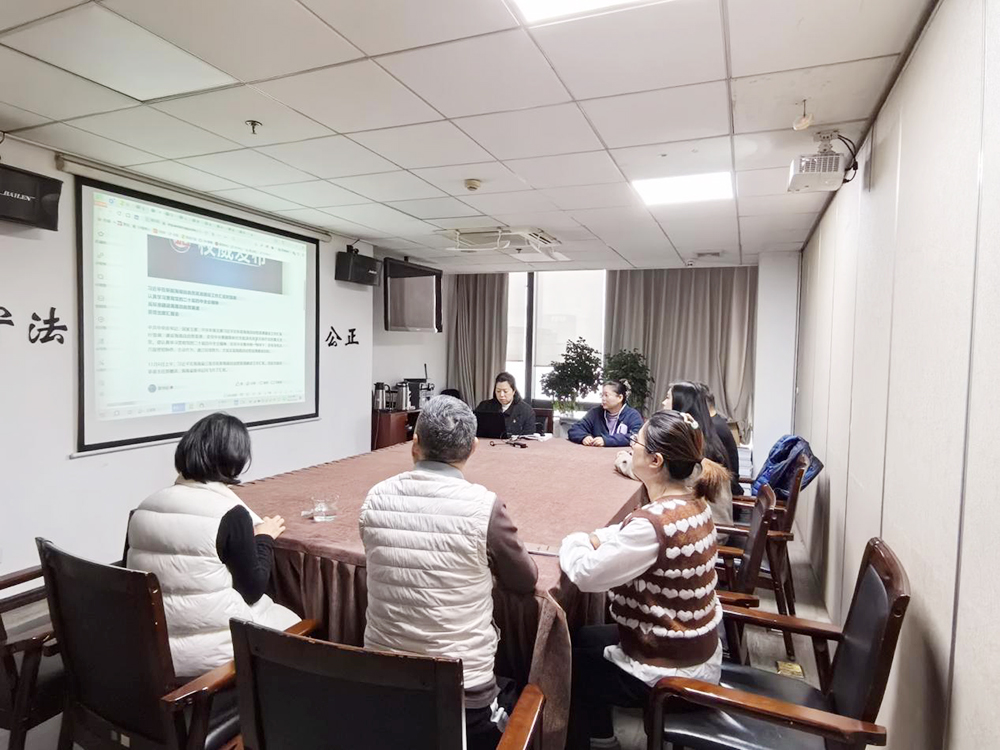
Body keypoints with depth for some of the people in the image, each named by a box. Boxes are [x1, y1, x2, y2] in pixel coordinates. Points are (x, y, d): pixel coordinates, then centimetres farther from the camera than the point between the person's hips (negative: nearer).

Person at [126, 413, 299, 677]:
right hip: (211, 653, -6)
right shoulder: (230, 514, -20)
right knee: (292, 624, 20)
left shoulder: (145, 508, -2)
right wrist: (264, 537, 2)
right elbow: (252, 591, -11)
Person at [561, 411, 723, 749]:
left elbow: (585, 574, -27)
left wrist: (574, 542, -8)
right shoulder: (695, 506, -4)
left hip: (671, 671, -8)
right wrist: (595, 539, -4)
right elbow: (630, 535, 11)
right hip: (699, 651, 8)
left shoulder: (654, 522, -32)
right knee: (584, 638, 23)